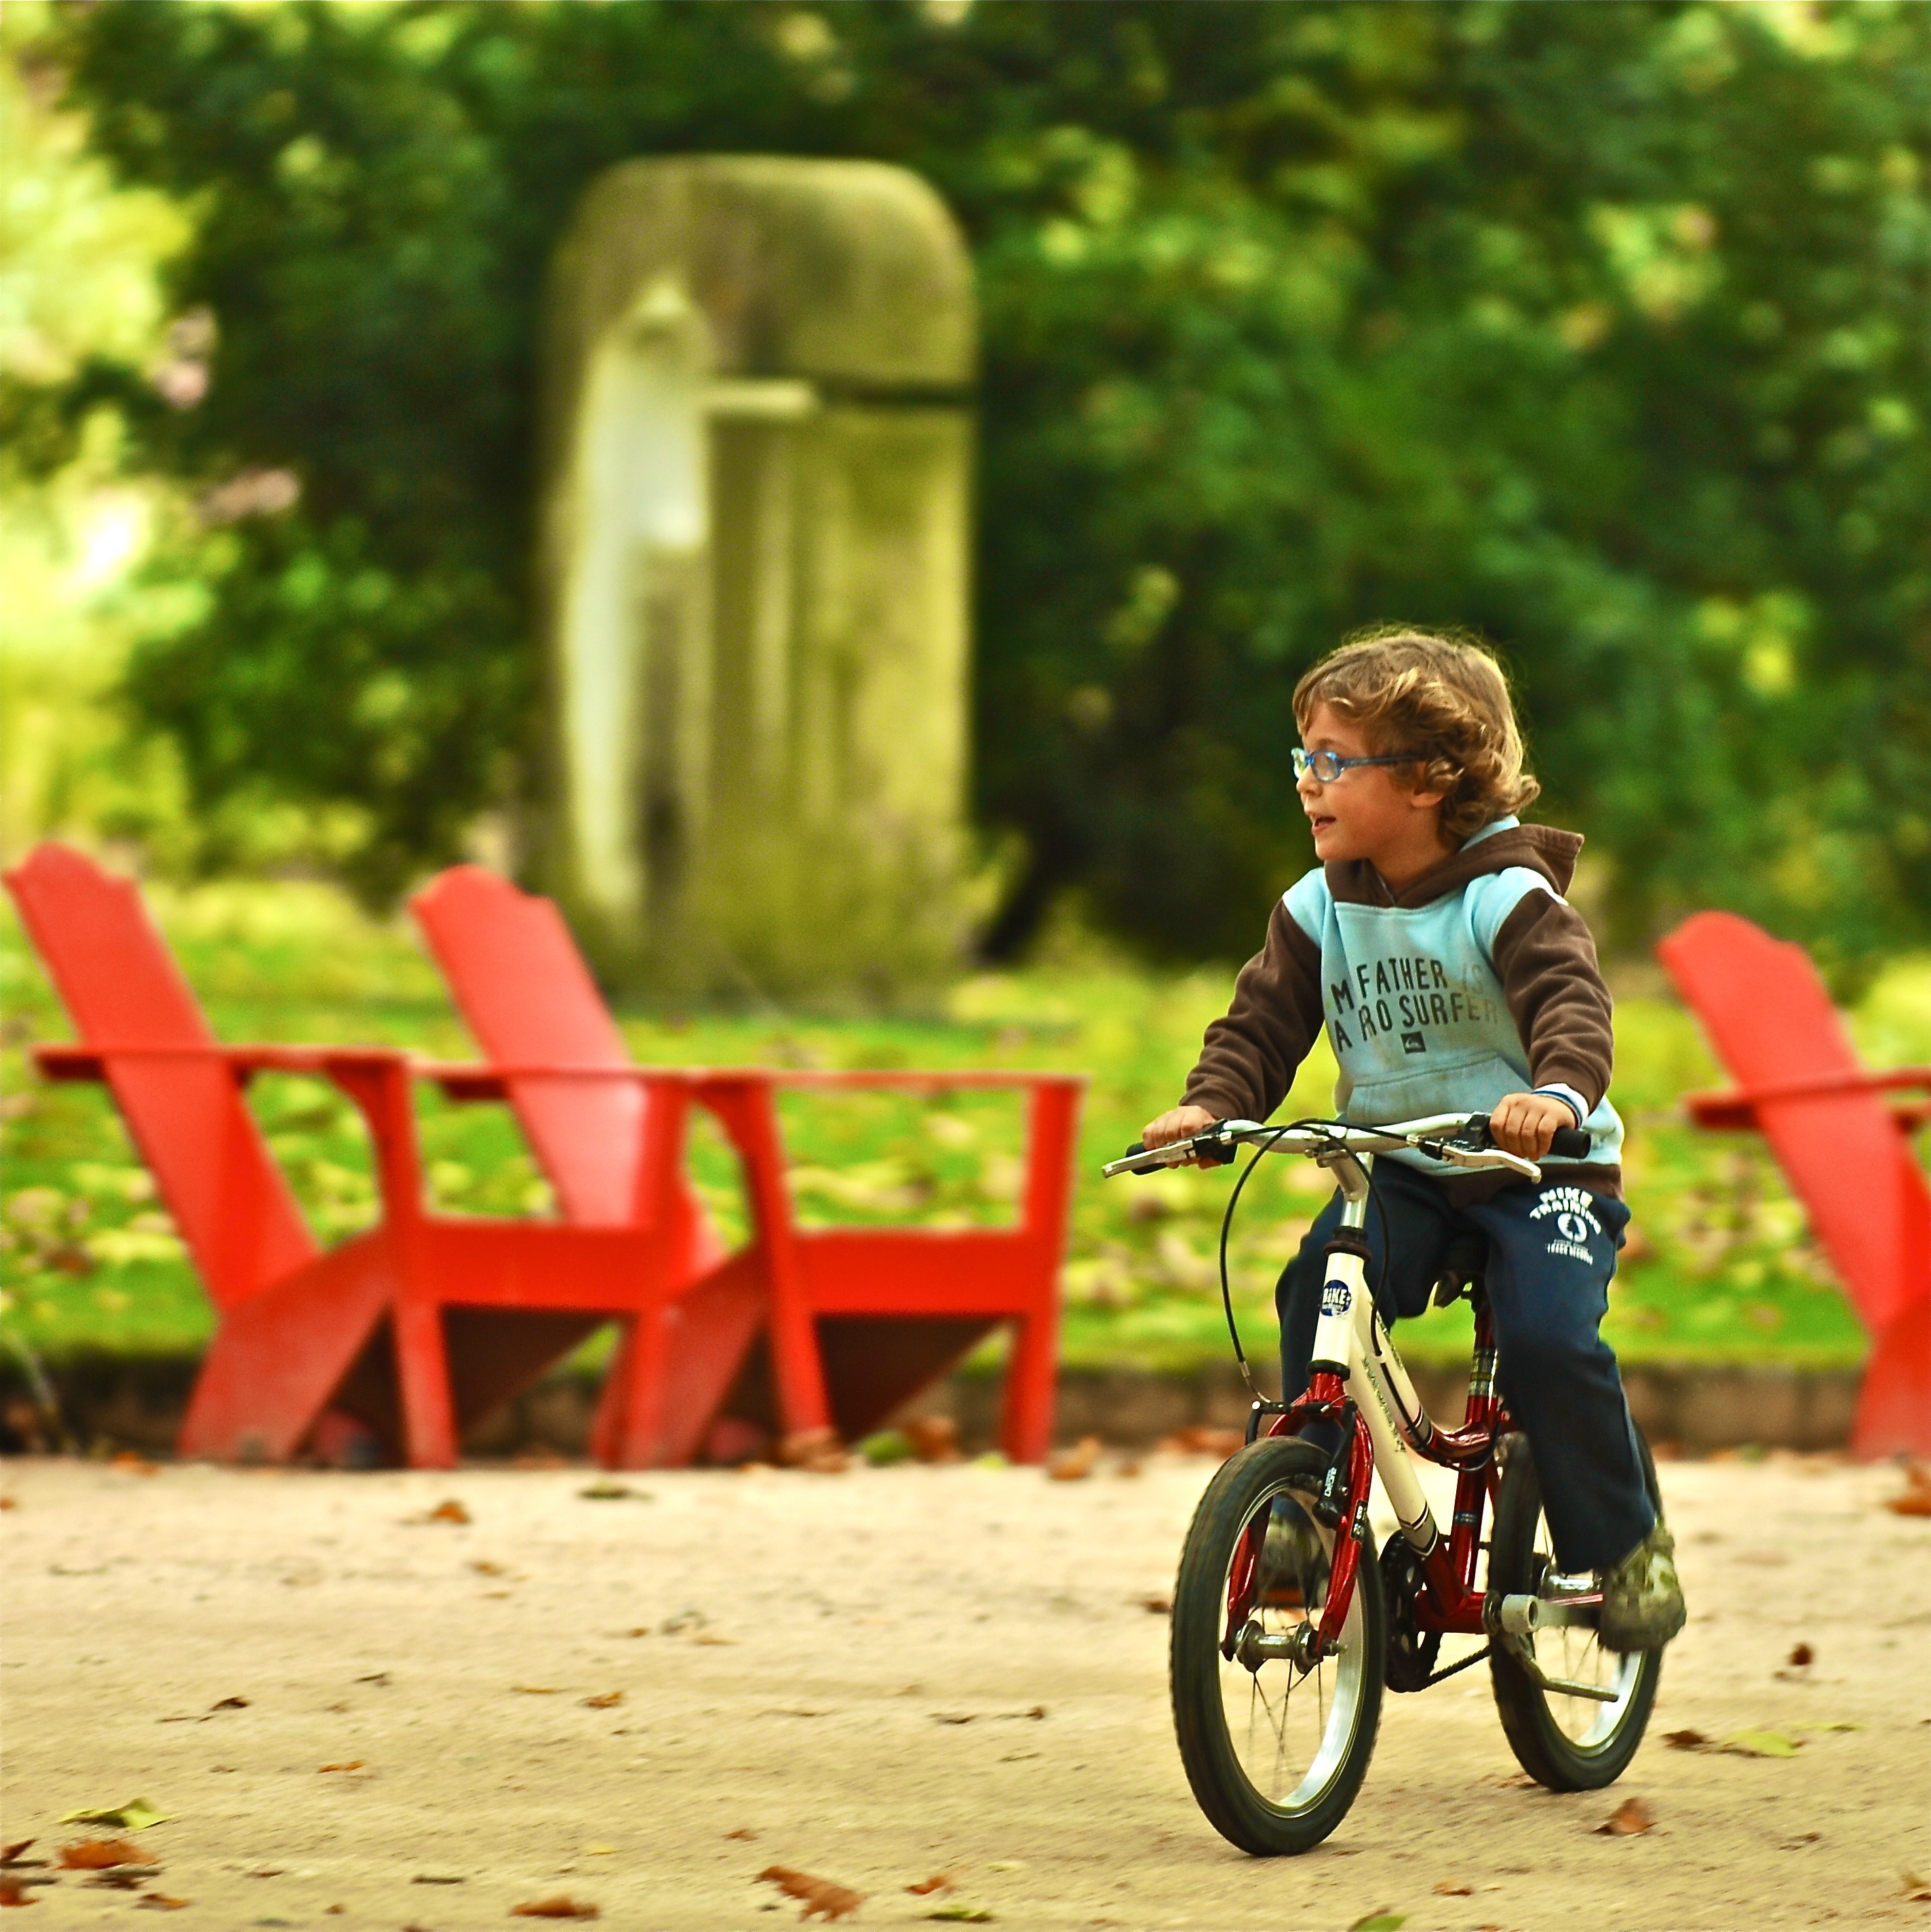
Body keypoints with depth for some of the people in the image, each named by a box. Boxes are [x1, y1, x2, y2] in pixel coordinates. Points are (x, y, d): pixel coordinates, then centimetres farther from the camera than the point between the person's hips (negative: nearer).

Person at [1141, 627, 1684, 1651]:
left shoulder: (1510, 898, -14)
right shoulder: (1320, 906, 2)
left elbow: (1572, 1003, -28)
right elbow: (1263, 1020, 3)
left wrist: (1558, 1092, -50)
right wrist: (1212, 1102, -17)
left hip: (1537, 1170, -4)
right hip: (1397, 1170, 5)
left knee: (1548, 1337, -25)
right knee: (1316, 1291, -23)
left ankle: (1626, 1547, -6)